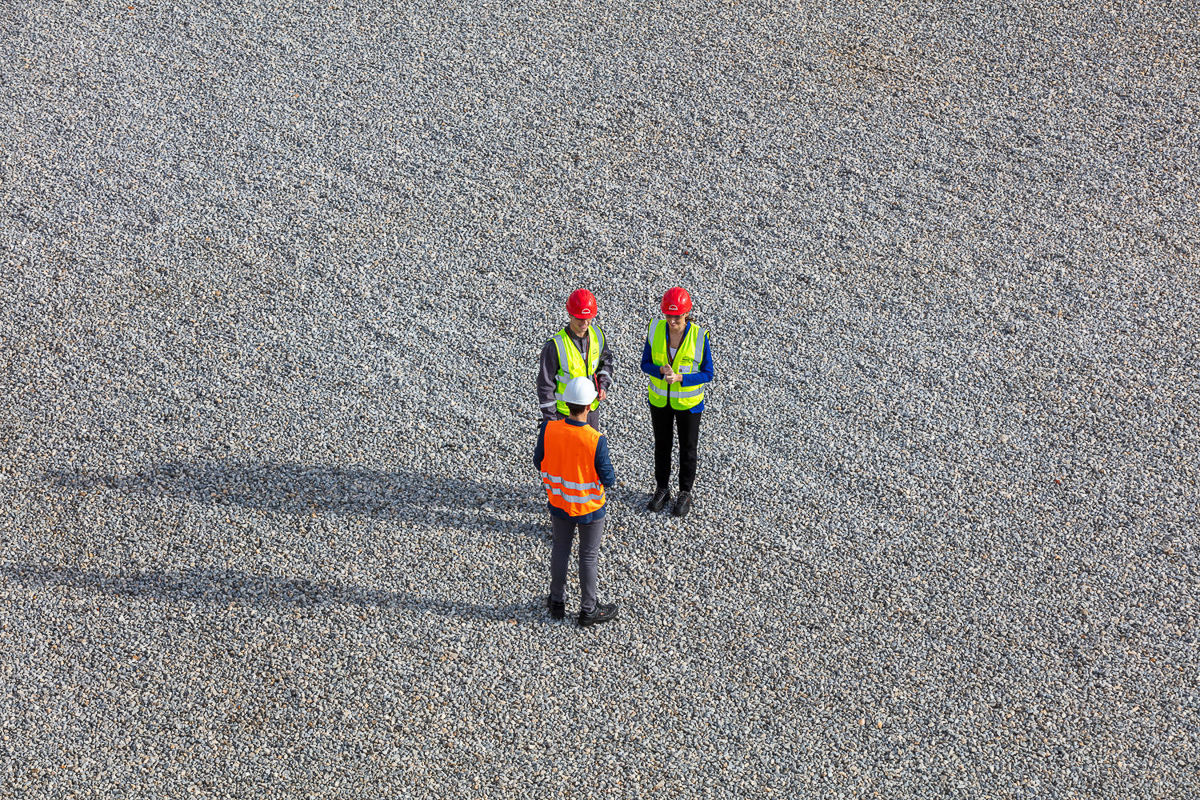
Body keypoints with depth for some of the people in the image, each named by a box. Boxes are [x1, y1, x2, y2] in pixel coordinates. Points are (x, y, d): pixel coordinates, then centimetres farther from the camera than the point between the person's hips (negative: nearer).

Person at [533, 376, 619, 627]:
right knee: (588, 558, 16)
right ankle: (588, 610, 32)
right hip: (589, 508, -3)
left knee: (560, 550, 24)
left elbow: (539, 461, -4)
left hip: (558, 502, 3)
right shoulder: (596, 440, -30)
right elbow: (608, 479, -20)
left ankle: (557, 602, 40)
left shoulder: (548, 429, -20)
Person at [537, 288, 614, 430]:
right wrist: (550, 420, -14)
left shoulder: (597, 335, -8)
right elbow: (545, 385, -17)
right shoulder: (554, 346, -25)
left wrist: (603, 385, -3)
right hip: (565, 412, -5)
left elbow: (606, 360, 14)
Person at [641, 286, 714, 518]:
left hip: (688, 402, -2)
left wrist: (679, 377, -30)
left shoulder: (699, 337, -23)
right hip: (660, 400, 2)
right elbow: (646, 364, -7)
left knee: (687, 448, 15)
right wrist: (661, 371, -29)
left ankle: (685, 494, 34)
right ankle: (662, 490, 39)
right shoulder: (656, 330, -15)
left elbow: (707, 373, -15)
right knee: (662, 445, 19)